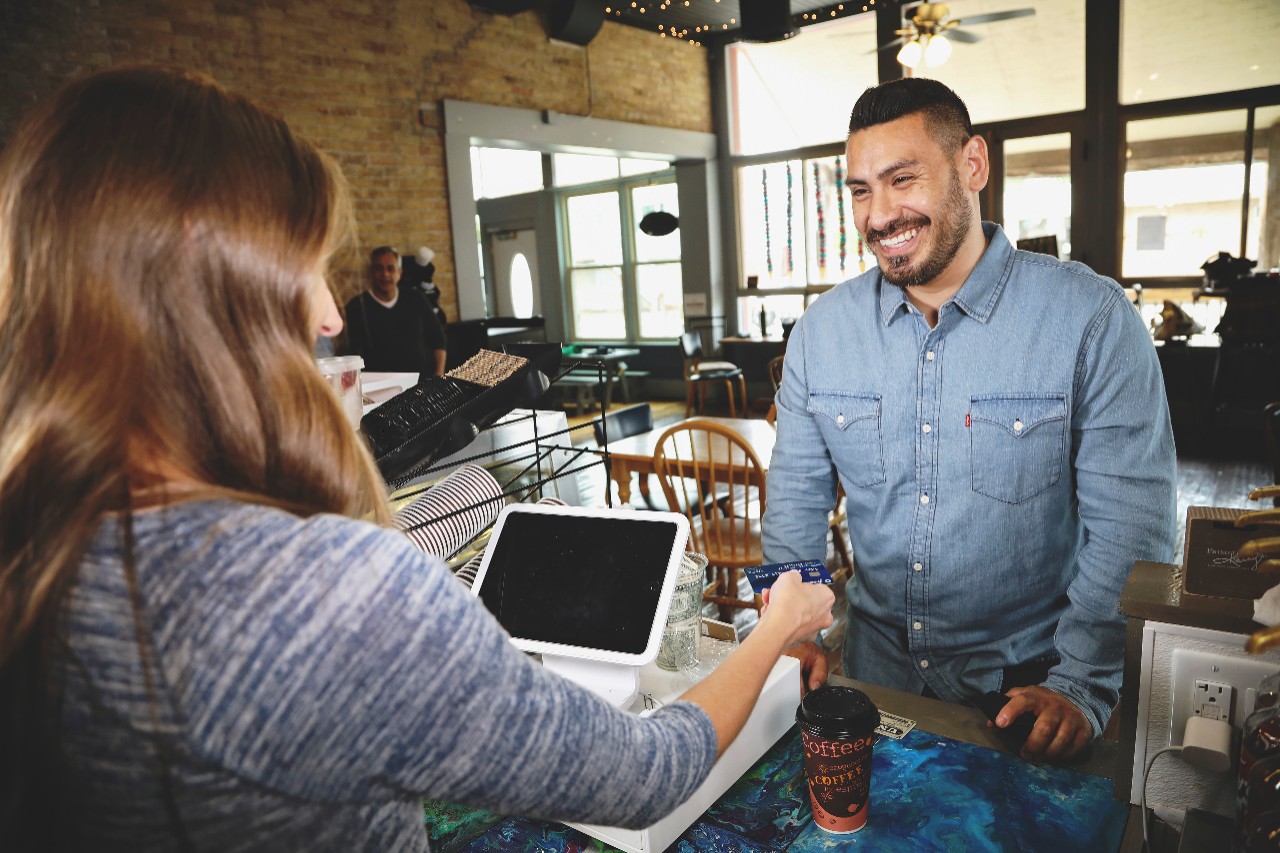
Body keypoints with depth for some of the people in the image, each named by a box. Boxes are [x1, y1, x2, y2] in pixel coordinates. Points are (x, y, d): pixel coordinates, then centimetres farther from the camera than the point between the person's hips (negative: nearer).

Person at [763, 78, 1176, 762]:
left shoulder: (1091, 318, -14)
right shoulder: (821, 329, -3)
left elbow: (1130, 526, -13)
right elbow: (796, 499, 3)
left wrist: (1081, 688, -18)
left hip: (1028, 683, -2)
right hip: (875, 667, 3)